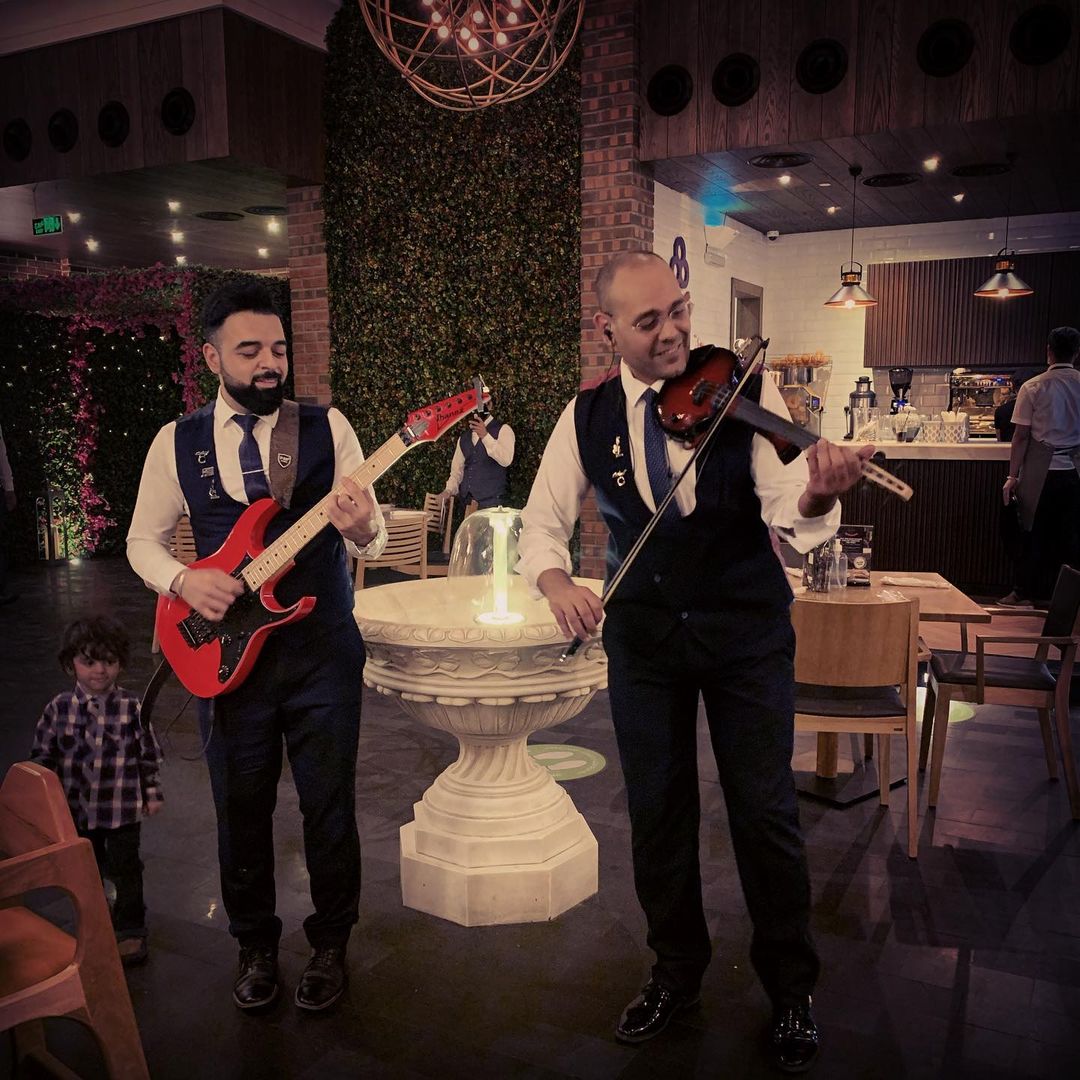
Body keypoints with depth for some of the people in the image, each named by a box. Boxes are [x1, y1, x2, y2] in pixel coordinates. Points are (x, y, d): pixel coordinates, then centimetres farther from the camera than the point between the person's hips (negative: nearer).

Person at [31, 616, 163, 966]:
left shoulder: (132, 707, -11)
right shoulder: (59, 708, -6)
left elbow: (149, 754, -2)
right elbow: (42, 756, 4)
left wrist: (152, 792, 0)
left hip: (123, 809, -2)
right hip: (78, 809, 3)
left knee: (125, 870, 9)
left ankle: (130, 931, 26)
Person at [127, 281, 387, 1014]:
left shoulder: (327, 427, -3)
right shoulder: (177, 442, 2)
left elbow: (372, 538, -6)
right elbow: (143, 540, 8)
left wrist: (361, 528, -30)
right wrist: (185, 580, -13)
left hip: (323, 651, -1)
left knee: (329, 808, 8)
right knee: (242, 811, 14)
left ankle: (330, 945, 31)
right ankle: (256, 946, 36)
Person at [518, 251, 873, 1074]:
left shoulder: (747, 393, -11)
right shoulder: (588, 417, -4)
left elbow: (789, 514, -21)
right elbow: (542, 523, 2)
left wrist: (816, 496, -44)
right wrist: (557, 581, -19)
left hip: (747, 634, -2)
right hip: (643, 638, 2)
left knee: (767, 813, 6)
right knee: (658, 814, 12)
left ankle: (791, 989, 30)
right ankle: (677, 972, 36)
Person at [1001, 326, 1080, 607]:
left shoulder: (1033, 387, -4)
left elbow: (1021, 435, -5)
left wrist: (1012, 476, -1)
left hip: (1042, 471, -2)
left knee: (1037, 533, 7)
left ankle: (1026, 592, 14)